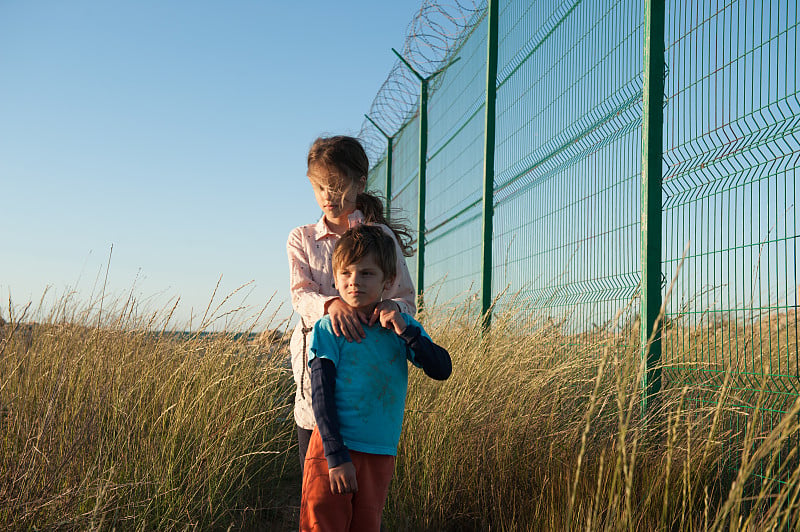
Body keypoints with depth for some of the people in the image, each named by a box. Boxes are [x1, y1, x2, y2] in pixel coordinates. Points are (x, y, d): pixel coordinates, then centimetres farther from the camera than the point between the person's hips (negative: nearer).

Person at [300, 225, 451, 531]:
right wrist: (336, 455, -17)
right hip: (334, 449, -4)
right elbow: (321, 397, -10)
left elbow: (442, 370, -4)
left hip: (381, 455, 4)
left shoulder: (401, 326, 5)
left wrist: (407, 332, -17)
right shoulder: (329, 329, -6)